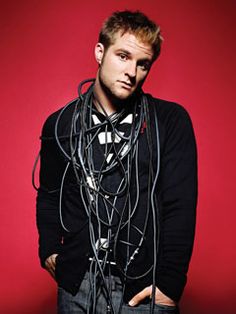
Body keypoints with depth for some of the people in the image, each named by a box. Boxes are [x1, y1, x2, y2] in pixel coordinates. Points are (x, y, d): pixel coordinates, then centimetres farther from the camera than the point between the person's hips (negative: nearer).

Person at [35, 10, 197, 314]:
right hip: (76, 286, 2)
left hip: (146, 287, -2)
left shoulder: (171, 121, -3)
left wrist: (171, 284, -11)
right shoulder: (59, 125, 5)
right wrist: (49, 249, 0)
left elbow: (180, 206, -6)